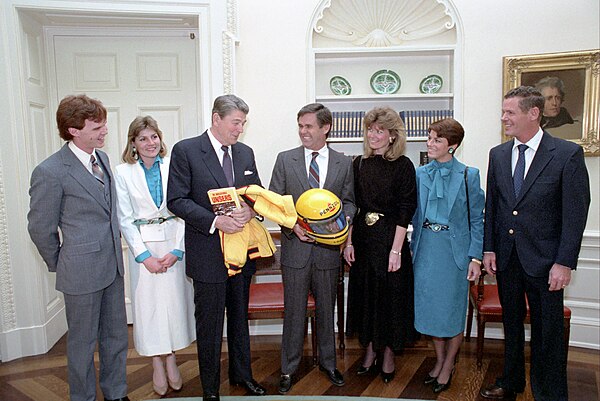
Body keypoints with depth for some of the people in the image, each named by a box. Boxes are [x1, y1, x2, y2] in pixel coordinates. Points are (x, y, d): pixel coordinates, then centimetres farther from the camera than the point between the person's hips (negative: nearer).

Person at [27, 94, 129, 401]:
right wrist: (60, 265, 2)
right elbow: (40, 227, -8)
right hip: (82, 271, -7)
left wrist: (115, 250, 14)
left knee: (116, 335, 19)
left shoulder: (102, 157, 4)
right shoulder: (50, 172, -18)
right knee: (83, 341, 12)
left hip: (113, 264, 7)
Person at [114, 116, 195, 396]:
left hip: (174, 245, 0)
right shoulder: (122, 172, -1)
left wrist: (177, 250, -9)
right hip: (143, 246, 0)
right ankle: (158, 366, 24)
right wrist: (144, 255, -8)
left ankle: (171, 360, 26)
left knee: (175, 300, 7)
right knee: (148, 302, 6)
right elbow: (125, 219, -2)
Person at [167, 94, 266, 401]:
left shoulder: (245, 152, 7)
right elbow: (176, 200, -13)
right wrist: (215, 221, -23)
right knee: (209, 323, 9)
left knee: (240, 317, 20)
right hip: (208, 252, -5)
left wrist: (250, 210, -13)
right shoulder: (185, 150, -9)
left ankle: (241, 374, 40)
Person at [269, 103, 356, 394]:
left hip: (328, 247, 1)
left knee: (326, 308, 16)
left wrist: (344, 218, -11)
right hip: (296, 246, -1)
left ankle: (327, 361, 35)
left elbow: (349, 200, 10)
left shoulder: (344, 163, 4)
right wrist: (292, 225, -14)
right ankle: (289, 368, 25)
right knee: (294, 310, 8)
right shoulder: (285, 159, 0)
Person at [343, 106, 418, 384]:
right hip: (363, 237, 4)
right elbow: (351, 205, 7)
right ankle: (370, 350, 30)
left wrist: (395, 249, -15)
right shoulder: (359, 163, 6)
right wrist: (348, 241, 1)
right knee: (365, 292, 13)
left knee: (391, 295, 7)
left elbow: (405, 210, -10)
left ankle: (388, 355, 25)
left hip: (390, 236, -4)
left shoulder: (403, 165, -7)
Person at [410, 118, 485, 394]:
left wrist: (476, 257, -8)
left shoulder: (468, 176, -5)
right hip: (425, 248, 3)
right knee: (430, 307, 12)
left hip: (454, 249, -3)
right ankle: (439, 360, 33)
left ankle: (448, 366, 28)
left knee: (452, 309, 7)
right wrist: (412, 247, -1)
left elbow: (476, 221, -3)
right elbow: (413, 213, 8)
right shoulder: (420, 174, 4)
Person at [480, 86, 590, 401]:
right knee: (511, 323, 18)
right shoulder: (498, 154, 5)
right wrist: (488, 248, 4)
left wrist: (564, 262, -14)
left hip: (543, 259, -4)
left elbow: (576, 212, -10)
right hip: (506, 257, 4)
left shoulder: (567, 153, -9)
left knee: (547, 332, 7)